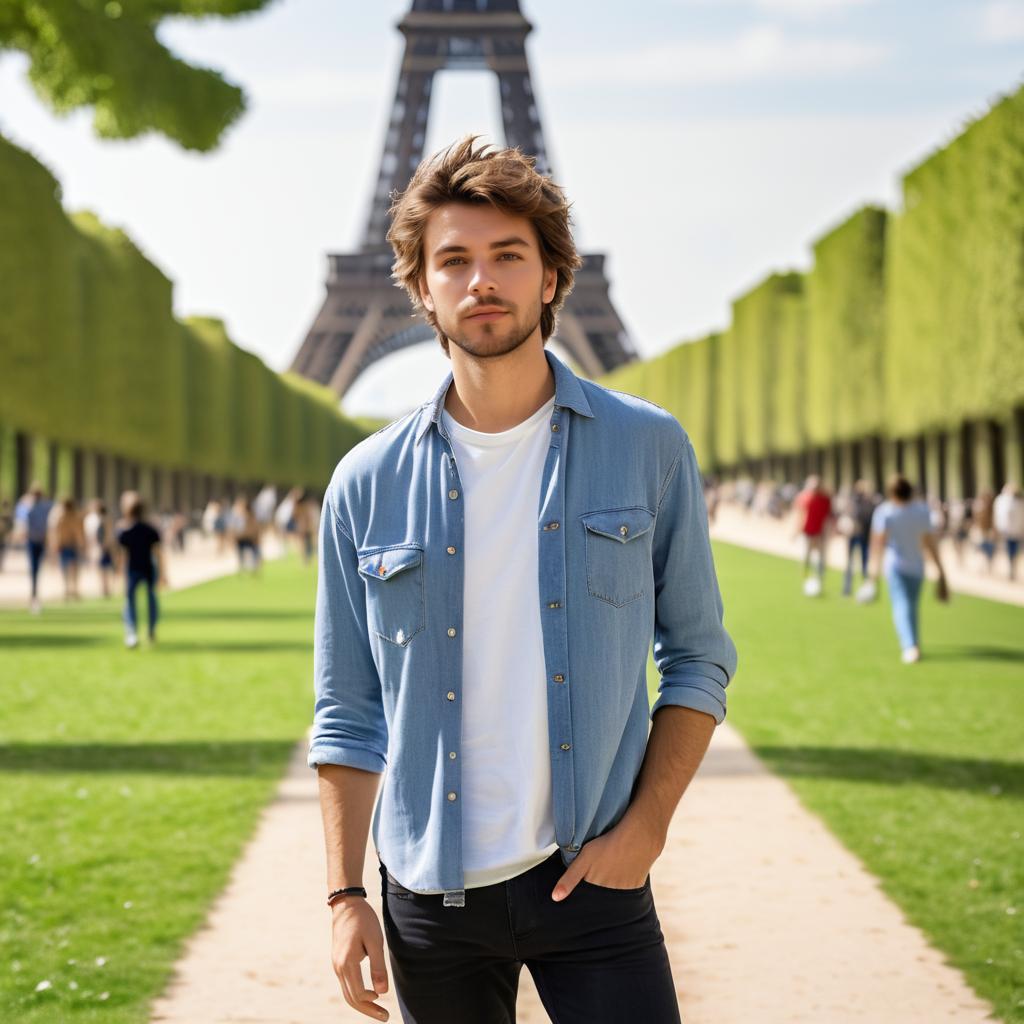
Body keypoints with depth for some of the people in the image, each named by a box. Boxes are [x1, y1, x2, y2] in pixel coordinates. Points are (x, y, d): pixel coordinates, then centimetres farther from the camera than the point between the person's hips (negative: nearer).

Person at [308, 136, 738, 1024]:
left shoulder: (649, 450, 0)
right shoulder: (368, 485, 1)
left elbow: (699, 658, 4)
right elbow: (348, 711, 6)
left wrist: (646, 827, -7)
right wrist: (346, 895, 0)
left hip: (590, 876, -1)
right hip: (430, 889, 1)